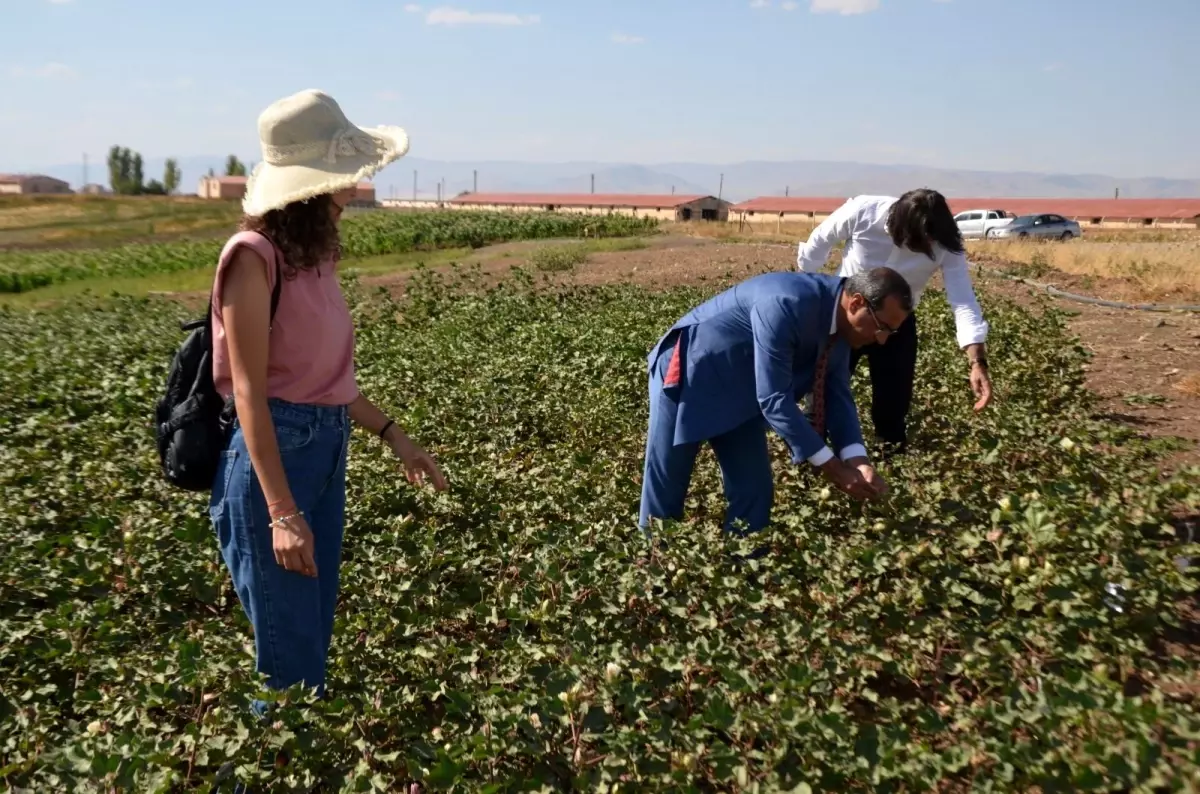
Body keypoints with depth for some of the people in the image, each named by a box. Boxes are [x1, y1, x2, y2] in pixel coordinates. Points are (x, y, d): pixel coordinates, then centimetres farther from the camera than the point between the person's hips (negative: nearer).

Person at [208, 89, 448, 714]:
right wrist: (282, 513, -22)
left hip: (326, 450, 8)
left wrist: (393, 436, 13)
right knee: (290, 657, 4)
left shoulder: (314, 253, 9)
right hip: (273, 450, -8)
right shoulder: (254, 256, -15)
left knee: (315, 638, 18)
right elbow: (250, 391, -18)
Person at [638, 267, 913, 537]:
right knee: (664, 486, 4)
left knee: (754, 489, 3)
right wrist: (832, 467, -27)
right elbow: (774, 399, -32)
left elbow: (838, 395, -2)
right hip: (689, 372, -8)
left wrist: (857, 460, -18)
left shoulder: (841, 323, -6)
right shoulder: (787, 304, -34)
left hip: (741, 392, 8)